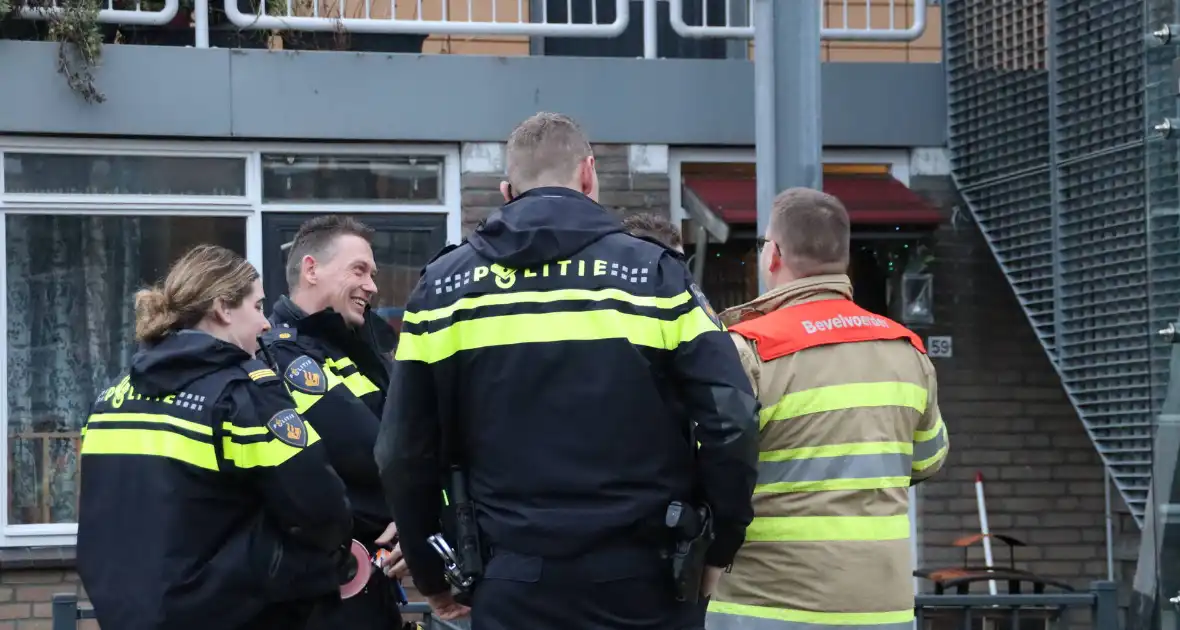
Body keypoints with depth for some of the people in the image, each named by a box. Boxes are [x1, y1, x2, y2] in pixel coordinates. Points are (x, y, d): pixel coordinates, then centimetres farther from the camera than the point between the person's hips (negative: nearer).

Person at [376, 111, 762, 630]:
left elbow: (404, 453, 3)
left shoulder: (442, 285, 4)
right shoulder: (652, 272, -2)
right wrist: (718, 549, 4)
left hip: (511, 585, 1)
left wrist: (431, 574, 15)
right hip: (640, 577, -1)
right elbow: (731, 424, -8)